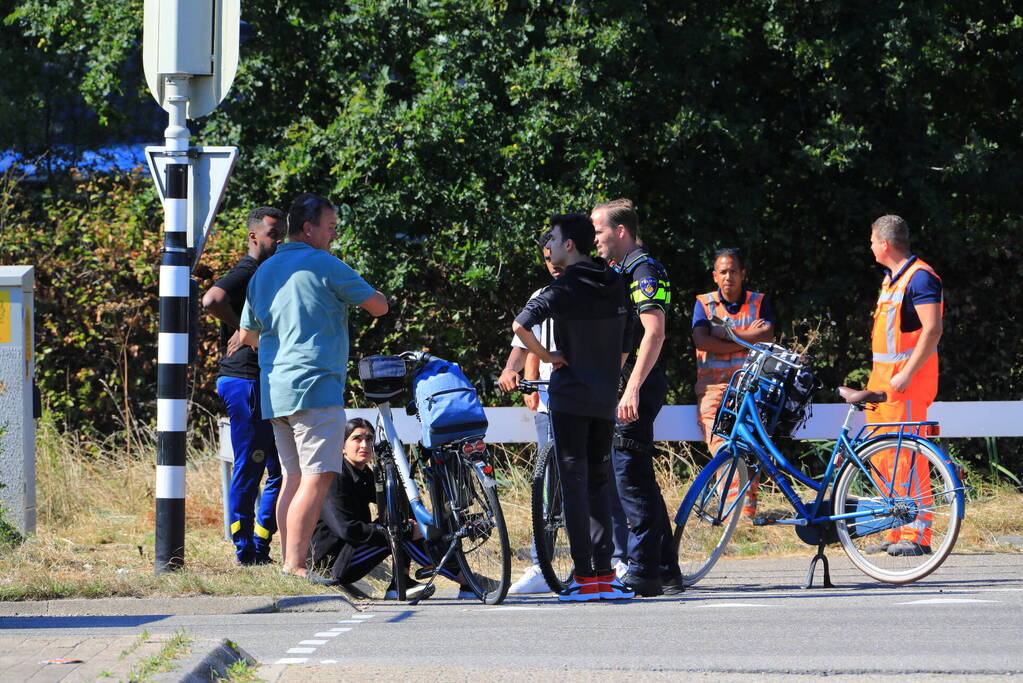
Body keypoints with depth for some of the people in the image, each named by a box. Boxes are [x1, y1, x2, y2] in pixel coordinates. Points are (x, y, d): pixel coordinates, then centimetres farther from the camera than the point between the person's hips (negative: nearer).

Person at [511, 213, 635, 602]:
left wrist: (548, 357, -9)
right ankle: (605, 574, 6)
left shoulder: (566, 289, -10)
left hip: (571, 395, -6)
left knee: (574, 481, -4)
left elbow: (520, 325, -23)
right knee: (598, 482, 12)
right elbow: (625, 347, 15)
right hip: (606, 396, 6)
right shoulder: (615, 286, 9)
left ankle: (585, 577, -8)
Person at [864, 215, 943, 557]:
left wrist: (906, 374, -24)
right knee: (882, 457, 9)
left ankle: (917, 535, -11)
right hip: (883, 377, 10)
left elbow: (932, 330, -20)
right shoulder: (891, 278, 18)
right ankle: (895, 532, 15)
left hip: (908, 378, -10)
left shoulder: (920, 277, -12)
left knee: (908, 456, -11)